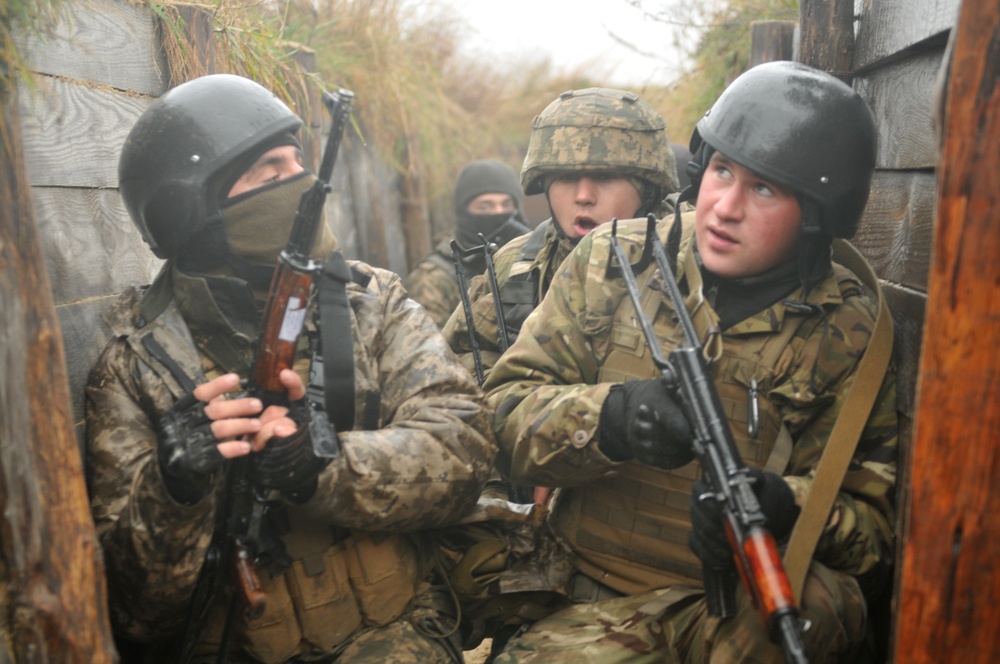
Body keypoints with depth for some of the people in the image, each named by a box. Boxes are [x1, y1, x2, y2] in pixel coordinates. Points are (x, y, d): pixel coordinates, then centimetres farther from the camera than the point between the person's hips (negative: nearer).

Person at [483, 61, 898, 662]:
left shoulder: (848, 333, -1)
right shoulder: (610, 262, 1)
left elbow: (873, 526, 2)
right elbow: (506, 418, -2)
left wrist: (786, 508, -23)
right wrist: (609, 417, -24)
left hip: (756, 605, 2)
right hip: (594, 604, -1)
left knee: (818, 603, -31)